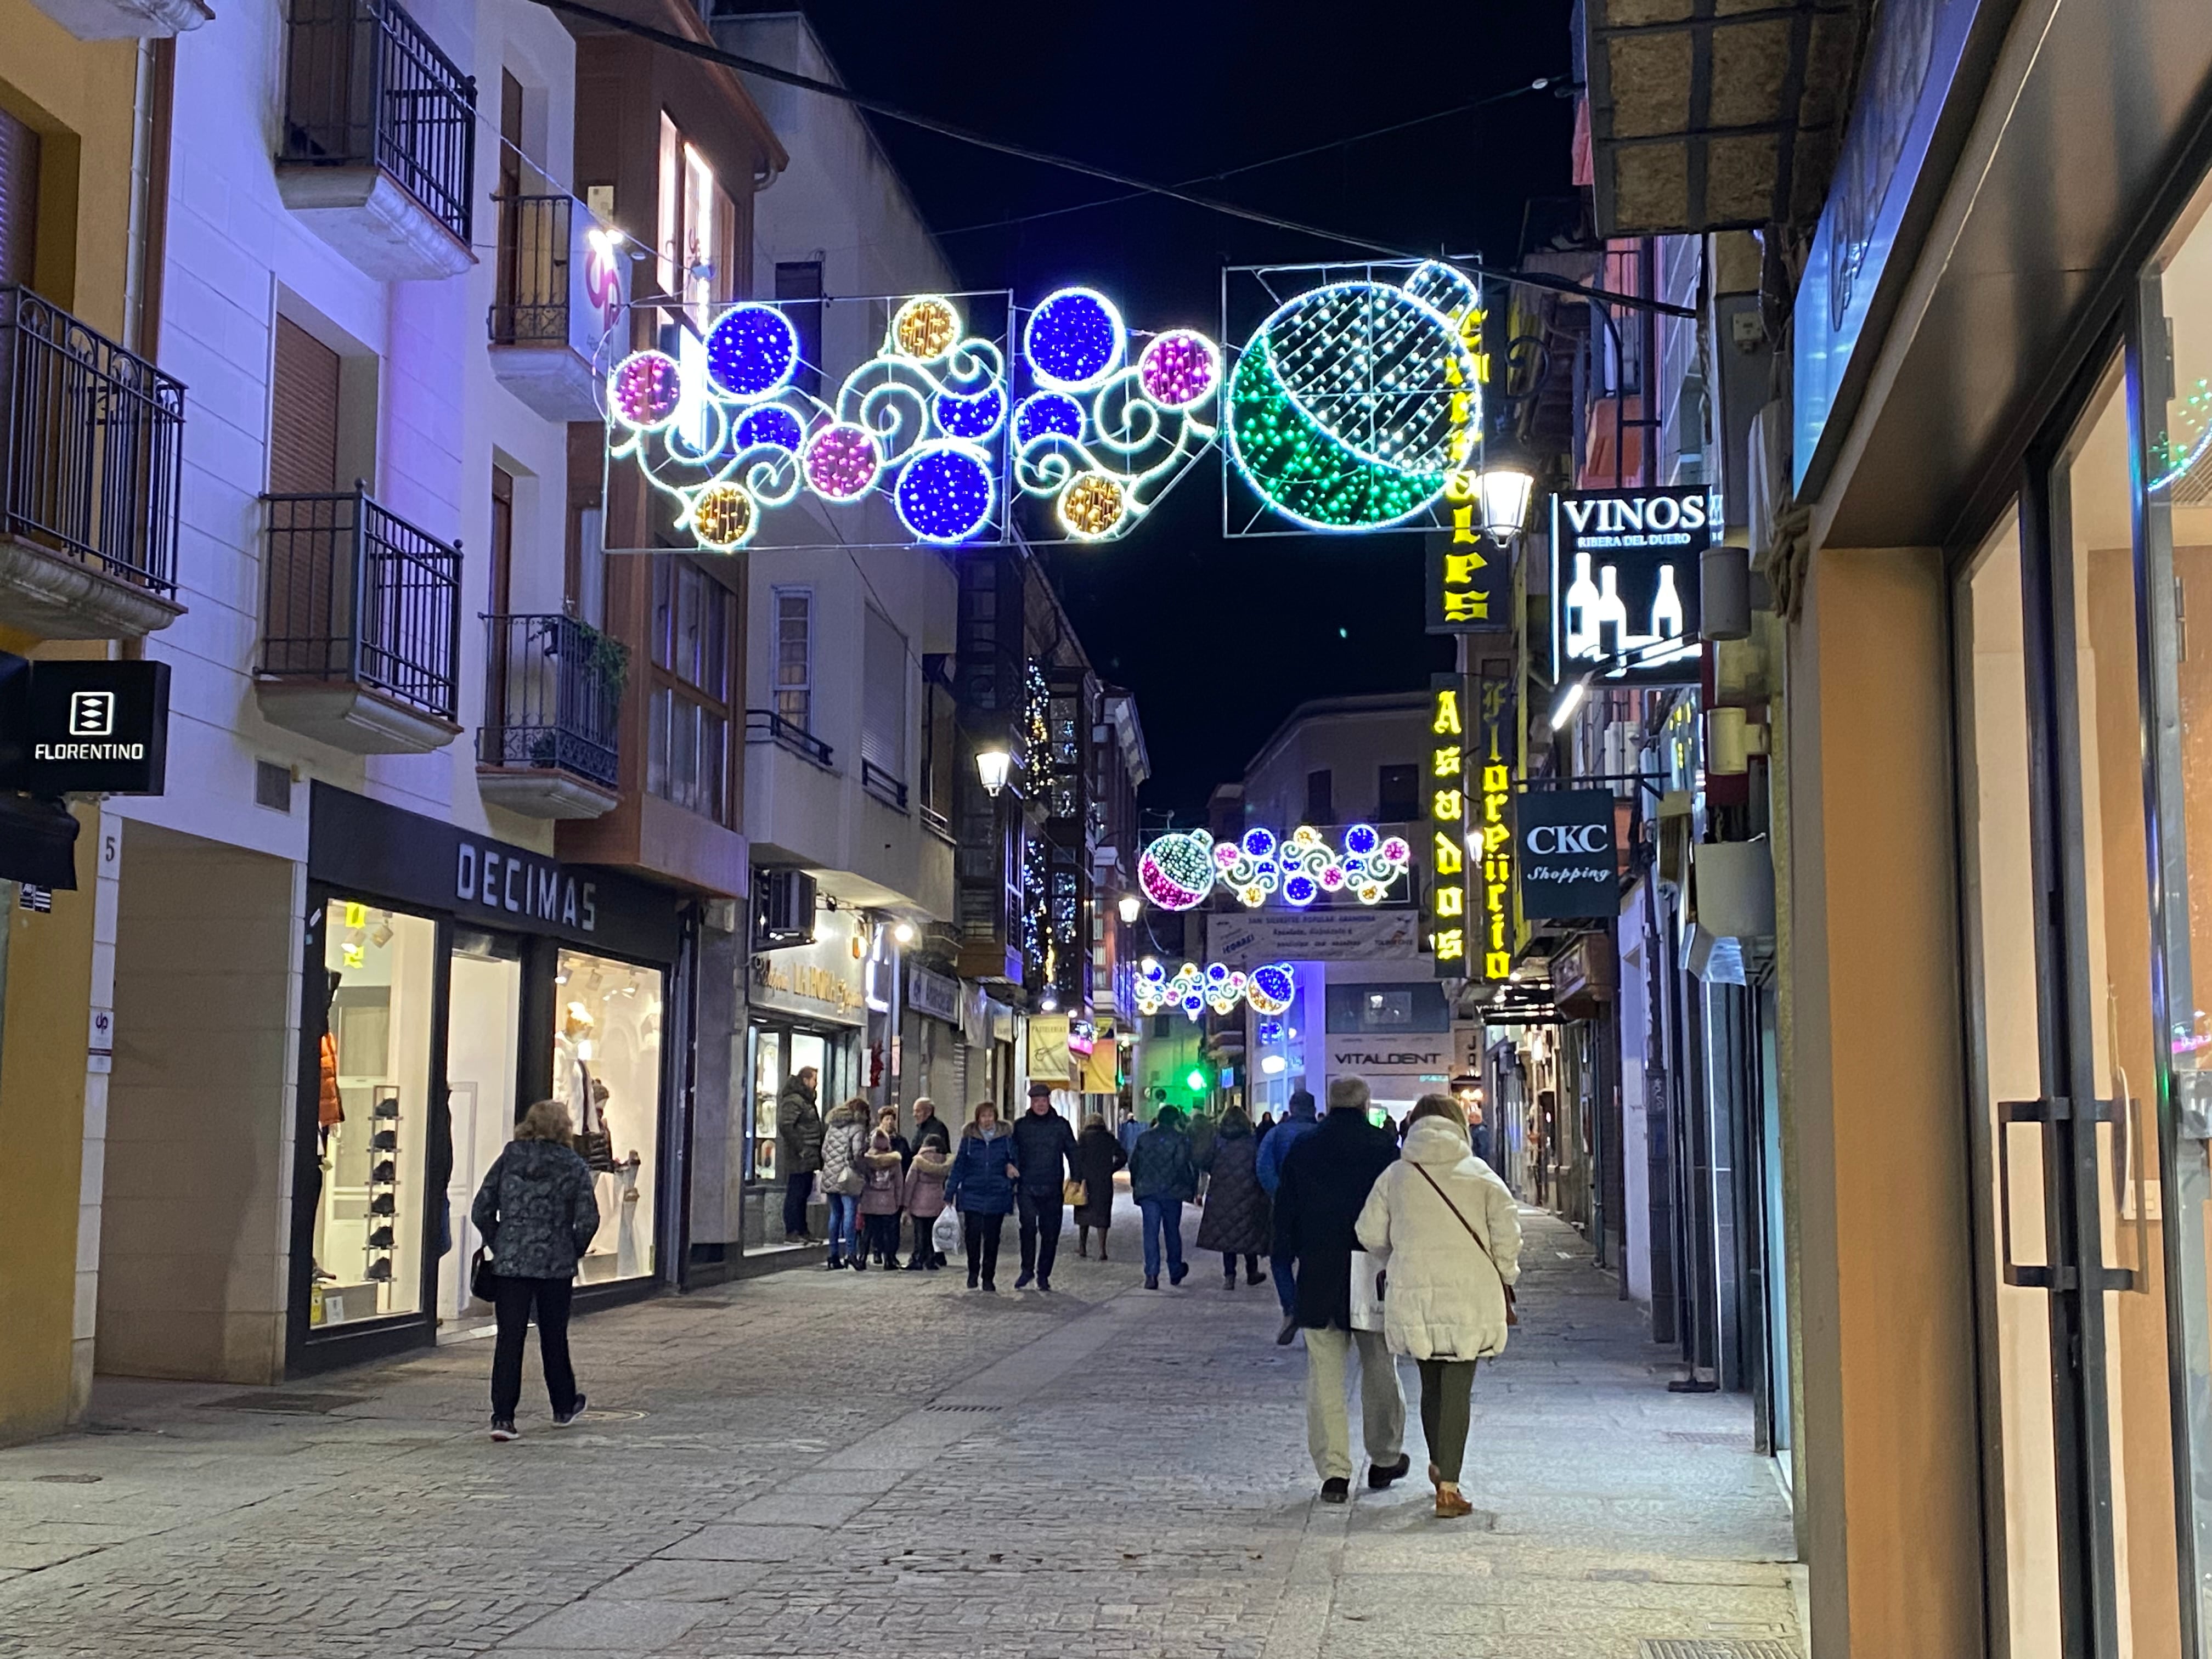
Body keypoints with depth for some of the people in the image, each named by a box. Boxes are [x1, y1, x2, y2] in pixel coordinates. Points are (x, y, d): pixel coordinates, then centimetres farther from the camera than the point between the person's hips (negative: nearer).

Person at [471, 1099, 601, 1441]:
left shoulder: (509, 1159, 3)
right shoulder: (575, 1167, -3)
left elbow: (481, 1211, 2)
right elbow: (588, 1220, -9)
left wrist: (499, 1246, 12)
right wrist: (572, 1252, 7)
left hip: (510, 1263, 1)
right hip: (556, 1265, -1)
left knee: (509, 1339, 1)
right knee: (554, 1338, 14)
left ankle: (503, 1417, -7)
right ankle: (564, 1407, 29)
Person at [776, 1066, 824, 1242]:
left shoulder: (806, 1100, 19)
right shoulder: (793, 1100, -12)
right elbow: (785, 1126, -22)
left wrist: (817, 1155, 16)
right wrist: (800, 1149, -21)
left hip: (808, 1158, 10)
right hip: (799, 1160, -10)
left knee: (803, 1195, 14)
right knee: (795, 1195, -6)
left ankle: (802, 1230, 19)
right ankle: (791, 1233, -4)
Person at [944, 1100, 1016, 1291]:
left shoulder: (1005, 1137, 2)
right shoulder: (969, 1138, 1)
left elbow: (1014, 1160, 15)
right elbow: (959, 1166, 2)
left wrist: (1011, 1166, -6)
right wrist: (950, 1193, 0)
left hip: (997, 1197, 0)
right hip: (972, 1196, 0)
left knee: (992, 1239, 4)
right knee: (973, 1236, -2)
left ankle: (989, 1279, 15)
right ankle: (973, 1273, 20)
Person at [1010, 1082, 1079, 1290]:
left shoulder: (1061, 1125, 7)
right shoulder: (1020, 1125, 7)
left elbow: (1072, 1152, 10)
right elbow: (1011, 1154, 9)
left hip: (1052, 1188, 1)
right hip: (1027, 1186, -1)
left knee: (1050, 1232, 4)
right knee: (1028, 1226, -17)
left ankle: (1043, 1275, 15)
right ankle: (1027, 1270, -5)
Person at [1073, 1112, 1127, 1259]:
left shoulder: (1083, 1137, -1)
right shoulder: (1109, 1139, 5)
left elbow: (1078, 1159, -10)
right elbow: (1123, 1157, 2)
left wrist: (1078, 1179, -9)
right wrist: (1111, 1170, 8)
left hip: (1087, 1180, -1)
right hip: (1105, 1183, 1)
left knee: (1084, 1212, 14)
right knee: (1102, 1214, 3)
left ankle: (1082, 1247, 18)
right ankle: (1102, 1251, -3)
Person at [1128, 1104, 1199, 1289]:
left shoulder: (1144, 1138, 8)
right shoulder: (1181, 1139, -3)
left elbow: (1133, 1163, 12)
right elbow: (1185, 1165, -11)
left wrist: (1136, 1185, 23)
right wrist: (1193, 1188, -2)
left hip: (1147, 1192, 2)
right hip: (1172, 1192, -2)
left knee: (1151, 1232, -1)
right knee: (1172, 1231, 14)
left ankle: (1151, 1274, -13)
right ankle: (1175, 1272, 25)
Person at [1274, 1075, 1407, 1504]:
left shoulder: (1302, 1150, 1)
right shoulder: (1384, 1147, -6)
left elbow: (1285, 1211, 6)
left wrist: (1292, 1259, 15)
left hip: (1318, 1279, 1)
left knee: (1325, 1375, 3)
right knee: (1379, 1371, 14)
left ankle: (1334, 1471, -1)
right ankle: (1384, 1459, 26)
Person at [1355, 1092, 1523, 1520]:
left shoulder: (1395, 1176, 3)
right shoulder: (1479, 1174, 0)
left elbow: (1370, 1233, 4)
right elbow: (1507, 1231, -3)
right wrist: (1504, 1278, 11)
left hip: (1413, 1293, 2)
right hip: (1469, 1293, -2)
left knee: (1431, 1383, 19)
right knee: (1457, 1388, 0)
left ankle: (1439, 1467, 34)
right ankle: (1448, 1487, -5)